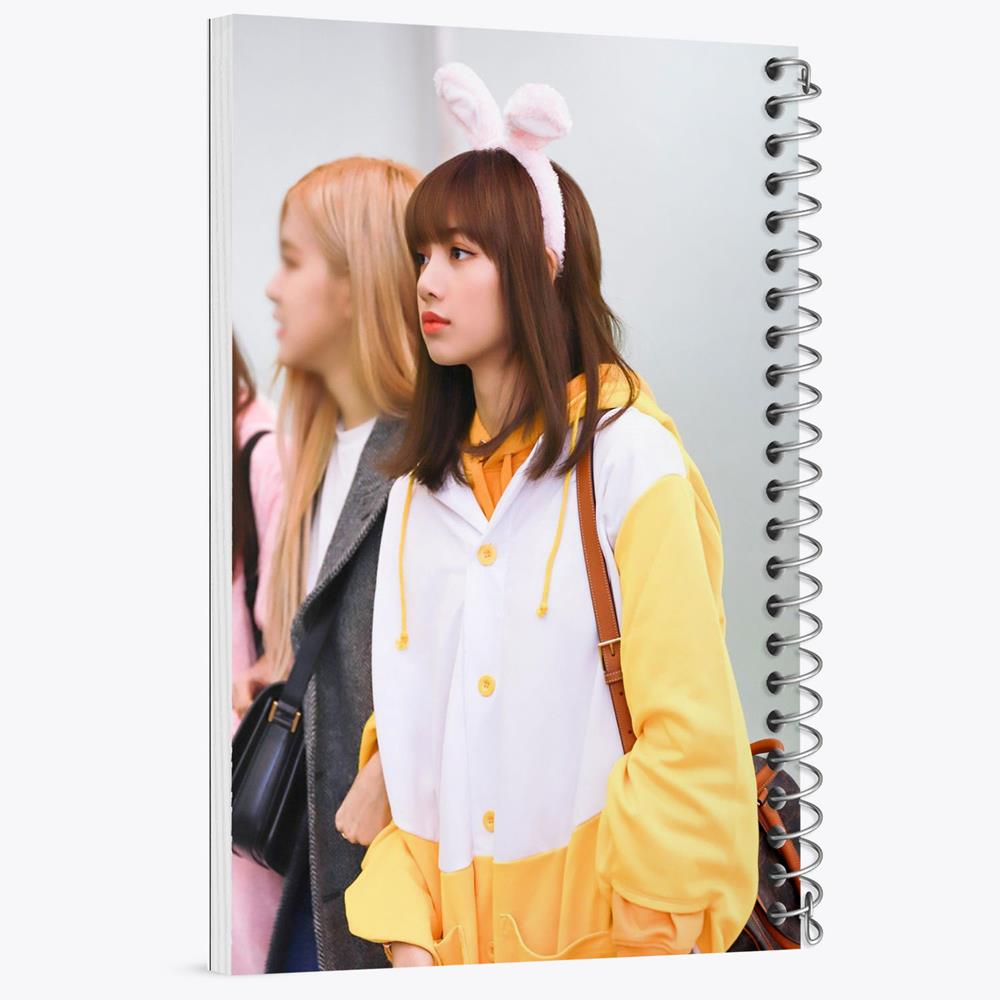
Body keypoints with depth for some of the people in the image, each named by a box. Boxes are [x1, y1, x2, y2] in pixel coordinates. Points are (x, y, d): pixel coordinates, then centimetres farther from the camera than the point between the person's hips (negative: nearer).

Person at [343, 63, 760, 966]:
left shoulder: (629, 459, -11)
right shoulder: (421, 485, 6)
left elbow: (688, 730, -14)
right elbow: (404, 719, 4)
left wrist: (652, 936, -14)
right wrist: (403, 925, -5)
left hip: (596, 918, -5)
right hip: (450, 916, 5)